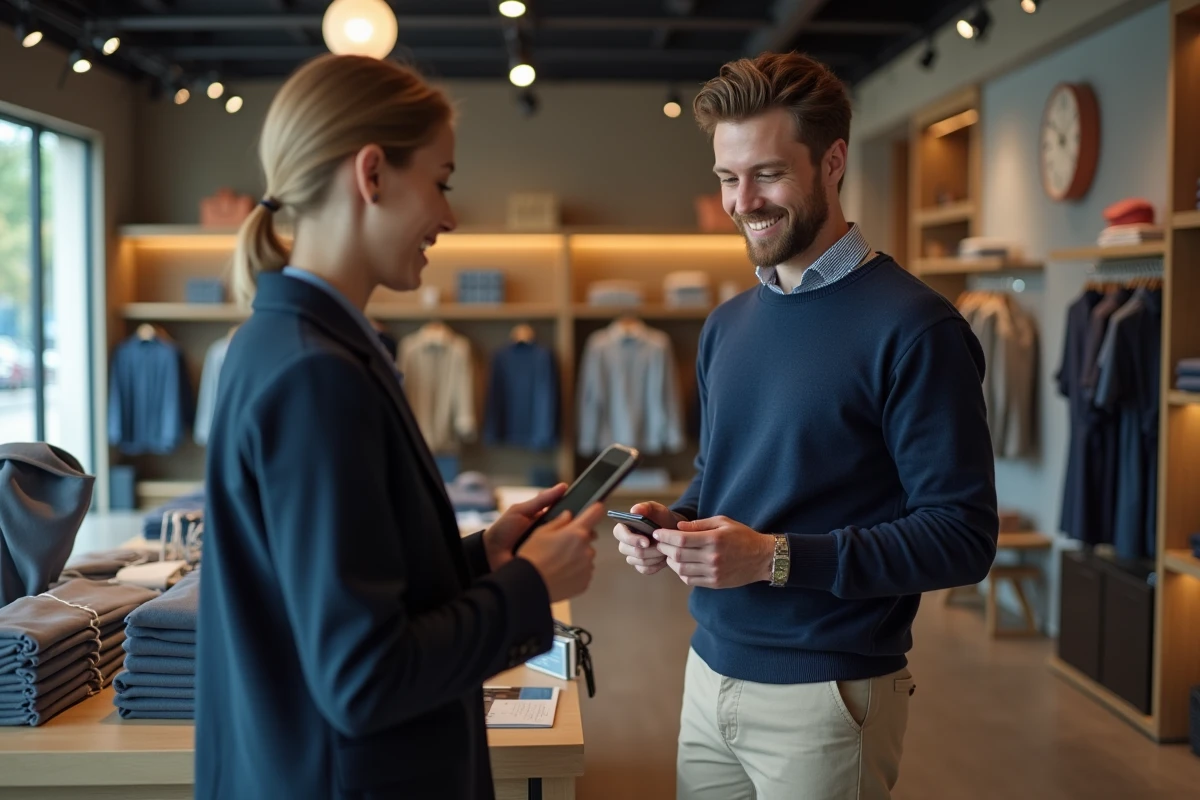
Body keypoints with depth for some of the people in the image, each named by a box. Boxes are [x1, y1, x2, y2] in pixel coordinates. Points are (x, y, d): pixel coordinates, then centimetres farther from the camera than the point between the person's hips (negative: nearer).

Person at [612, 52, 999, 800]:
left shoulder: (912, 328, -15)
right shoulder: (727, 325, 8)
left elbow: (963, 535, -17)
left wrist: (775, 557, -23)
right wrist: (675, 523, -3)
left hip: (829, 694, -6)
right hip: (711, 670, 6)